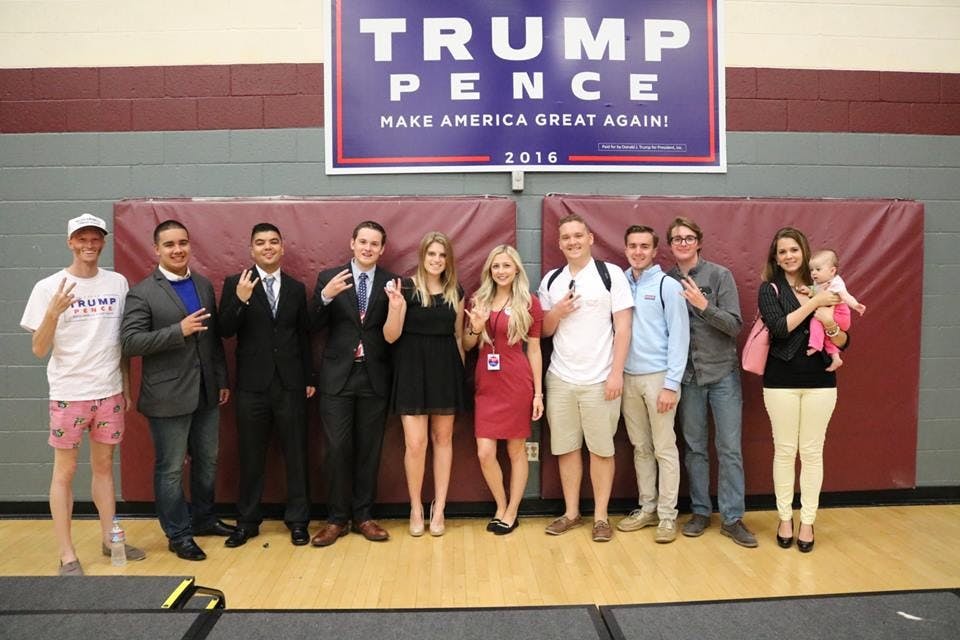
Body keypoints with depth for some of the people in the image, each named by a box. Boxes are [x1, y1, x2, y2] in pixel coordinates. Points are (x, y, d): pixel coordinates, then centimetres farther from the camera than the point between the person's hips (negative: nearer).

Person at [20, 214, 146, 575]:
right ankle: (67, 556, 15)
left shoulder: (117, 283, 2)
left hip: (109, 392, 3)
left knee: (104, 466, 15)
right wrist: (53, 312, -24)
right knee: (65, 472, 6)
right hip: (68, 394, -3)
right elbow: (39, 350, -8)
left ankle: (109, 539, 27)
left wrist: (126, 386, 8)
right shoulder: (48, 287, -7)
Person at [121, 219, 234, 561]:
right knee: (170, 468, 6)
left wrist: (223, 380, 11)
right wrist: (179, 330, -24)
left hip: (206, 392, 6)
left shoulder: (204, 285, 8)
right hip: (168, 396, -5)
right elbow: (129, 342, -16)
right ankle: (178, 534, 21)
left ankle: (204, 518, 35)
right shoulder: (142, 293, -9)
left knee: (207, 461, 17)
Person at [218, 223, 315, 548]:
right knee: (251, 456, 10)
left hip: (290, 384, 2)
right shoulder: (235, 284, 0)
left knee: (296, 454, 7)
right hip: (252, 384, -1)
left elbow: (304, 335, 10)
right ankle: (247, 522, 25)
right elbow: (225, 331, -7)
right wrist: (241, 299, -23)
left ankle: (297, 521, 20)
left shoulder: (296, 287, 8)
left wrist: (310, 378, 9)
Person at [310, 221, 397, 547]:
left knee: (369, 449, 9)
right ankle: (336, 518, 17)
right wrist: (325, 296, -21)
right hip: (338, 375, 0)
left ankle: (363, 516, 22)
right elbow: (315, 325, -4)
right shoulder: (329, 277, 2)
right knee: (336, 448, 2)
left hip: (374, 377, 1)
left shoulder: (392, 283, 2)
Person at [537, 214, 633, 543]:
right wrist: (557, 312, -8)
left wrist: (616, 373, -11)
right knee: (566, 447, 10)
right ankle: (571, 512, 23)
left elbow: (623, 327, -5)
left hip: (599, 379, -3)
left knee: (601, 448, 5)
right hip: (560, 378, 4)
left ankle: (601, 516, 18)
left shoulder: (611, 274, -2)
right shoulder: (551, 280, 9)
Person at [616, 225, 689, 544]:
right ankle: (647, 508, 25)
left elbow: (679, 336, -9)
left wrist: (671, 384, -14)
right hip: (628, 377, 4)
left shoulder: (668, 286, -6)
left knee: (664, 449, 3)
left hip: (658, 377, -4)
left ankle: (667, 515, 13)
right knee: (640, 448, 13)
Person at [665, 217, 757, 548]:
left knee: (729, 448, 3)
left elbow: (735, 325, -7)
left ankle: (732, 518, 13)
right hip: (688, 375, 2)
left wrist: (704, 305, -21)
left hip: (722, 372, -1)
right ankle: (700, 511, 23)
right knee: (694, 447, 10)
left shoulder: (720, 275, -3)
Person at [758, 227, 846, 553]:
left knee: (812, 451, 6)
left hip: (820, 381, 2)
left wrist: (830, 324, -15)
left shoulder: (824, 288, 6)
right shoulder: (769, 289, 1)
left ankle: (807, 522, 17)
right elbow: (780, 327, -16)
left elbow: (843, 342, 5)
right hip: (781, 381, -1)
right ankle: (785, 519, 19)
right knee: (784, 450, 5)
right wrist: (813, 303, -14)